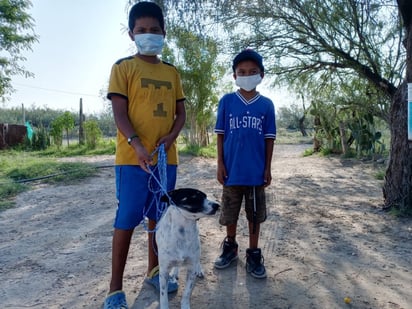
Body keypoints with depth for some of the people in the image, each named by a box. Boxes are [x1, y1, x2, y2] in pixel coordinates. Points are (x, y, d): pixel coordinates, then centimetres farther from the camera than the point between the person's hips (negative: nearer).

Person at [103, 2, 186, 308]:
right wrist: (137, 144, -24)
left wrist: (170, 137, -9)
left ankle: (154, 270, 31)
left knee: (158, 217, 13)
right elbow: (119, 112, -8)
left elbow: (181, 112, 11)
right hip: (133, 158, -4)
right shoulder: (123, 67, 0)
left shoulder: (172, 72, 13)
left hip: (166, 157, 5)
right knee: (126, 220, -2)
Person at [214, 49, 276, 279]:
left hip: (256, 171, 0)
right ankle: (230, 246, 35)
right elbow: (221, 135, 1)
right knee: (230, 213, 14)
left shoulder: (266, 105, 0)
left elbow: (269, 139, 2)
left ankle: (254, 254, 25)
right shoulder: (226, 101, -1)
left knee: (255, 214, 10)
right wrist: (220, 164, -3)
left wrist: (267, 168, 0)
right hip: (232, 169, 0)